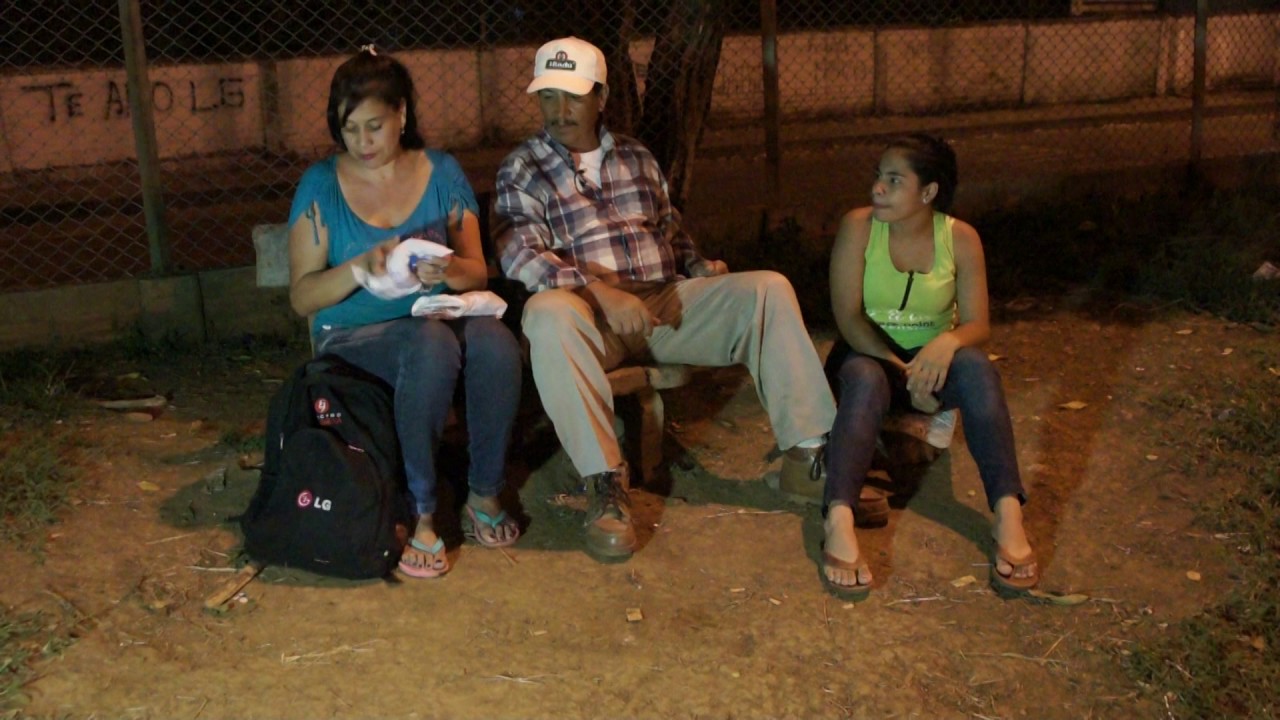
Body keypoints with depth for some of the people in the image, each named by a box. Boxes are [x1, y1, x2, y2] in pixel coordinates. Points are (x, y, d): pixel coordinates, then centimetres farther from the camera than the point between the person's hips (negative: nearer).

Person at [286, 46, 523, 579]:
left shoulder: (442, 173, 6)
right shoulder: (321, 185, 0)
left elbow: (477, 272, 6)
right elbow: (302, 296, -3)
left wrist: (450, 270, -18)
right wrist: (361, 266, -22)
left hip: (440, 316, 3)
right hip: (354, 335, -2)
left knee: (497, 343, -33)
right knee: (432, 345, -37)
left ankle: (485, 494, -13)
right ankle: (422, 513, -27)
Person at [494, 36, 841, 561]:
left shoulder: (637, 158, 19)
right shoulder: (522, 170, 4)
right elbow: (520, 255, -11)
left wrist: (698, 268, 4)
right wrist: (600, 292, -26)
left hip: (663, 303, 4)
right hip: (589, 311, -4)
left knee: (768, 289, -15)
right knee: (547, 314, -39)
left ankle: (809, 449, -15)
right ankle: (605, 483, -37)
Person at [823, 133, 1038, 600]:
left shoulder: (961, 239, -7)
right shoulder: (858, 227, -12)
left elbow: (978, 324, -10)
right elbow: (847, 316, -17)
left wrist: (948, 341, -34)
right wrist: (903, 370, -27)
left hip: (931, 358, 2)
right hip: (867, 355, -1)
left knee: (976, 366, -32)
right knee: (867, 381, -37)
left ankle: (1008, 514, -40)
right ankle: (838, 521, -54)